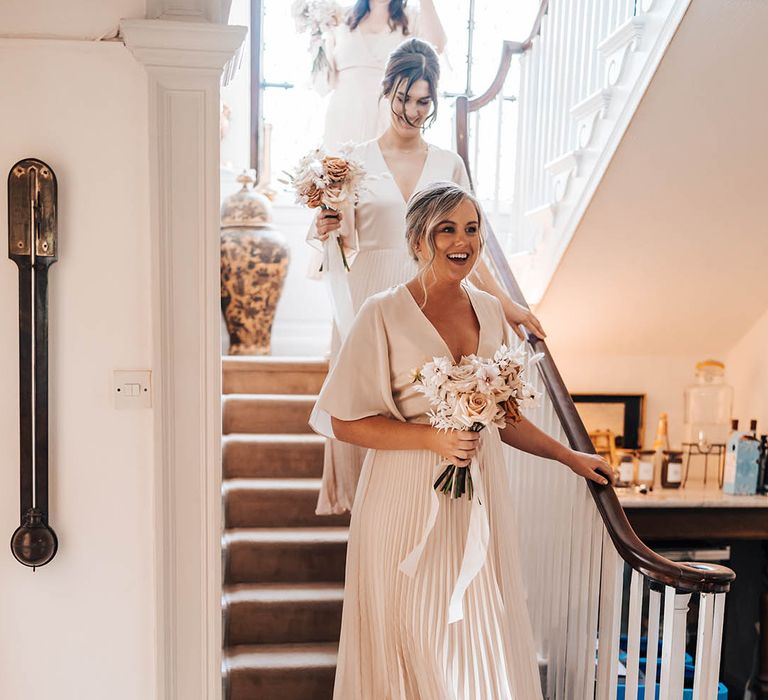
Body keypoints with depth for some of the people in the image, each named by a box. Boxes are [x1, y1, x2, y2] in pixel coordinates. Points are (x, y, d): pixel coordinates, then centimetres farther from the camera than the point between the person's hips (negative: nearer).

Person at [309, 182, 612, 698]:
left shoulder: (489, 310, 6)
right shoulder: (384, 314, -10)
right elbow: (343, 421, -11)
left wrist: (570, 457, 15)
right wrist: (434, 437, -18)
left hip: (480, 498, 5)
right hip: (409, 500, -4)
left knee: (480, 634, 15)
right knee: (413, 640, 9)